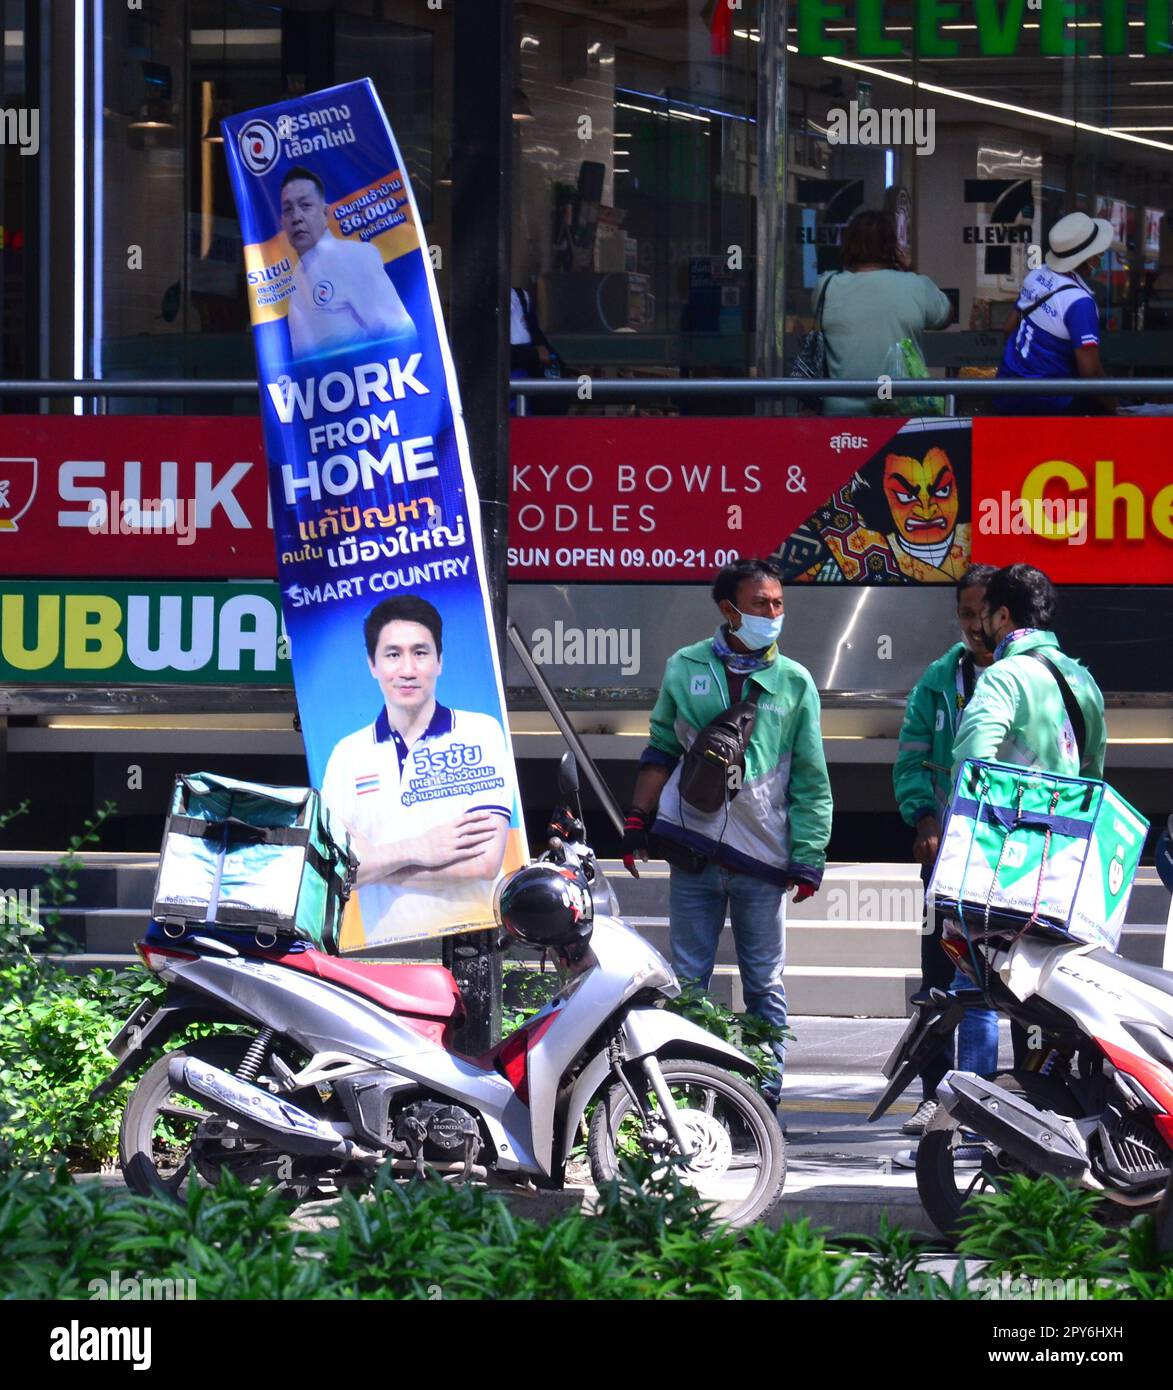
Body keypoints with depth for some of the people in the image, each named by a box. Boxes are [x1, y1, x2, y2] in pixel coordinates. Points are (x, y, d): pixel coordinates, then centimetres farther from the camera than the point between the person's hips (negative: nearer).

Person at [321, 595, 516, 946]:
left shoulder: (480, 732, 5)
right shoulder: (348, 754, 12)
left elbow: (485, 863, -6)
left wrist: (370, 864, -3)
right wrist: (416, 850, -11)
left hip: (473, 944, -1)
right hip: (387, 952, 1)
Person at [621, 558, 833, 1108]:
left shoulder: (794, 682, 7)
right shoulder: (685, 669, 8)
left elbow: (810, 779, 7)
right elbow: (661, 750, 16)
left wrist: (808, 857, 1)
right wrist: (638, 821, 8)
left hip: (762, 856, 0)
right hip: (691, 850, 1)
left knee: (765, 984, 2)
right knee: (687, 979, 3)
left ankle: (766, 1093, 6)